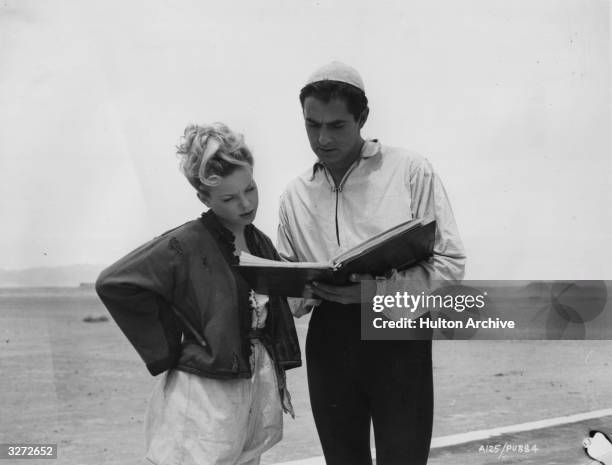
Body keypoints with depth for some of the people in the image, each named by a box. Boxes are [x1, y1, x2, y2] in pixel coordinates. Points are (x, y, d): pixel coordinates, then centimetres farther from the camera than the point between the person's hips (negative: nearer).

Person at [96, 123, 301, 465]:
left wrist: (277, 381, 13)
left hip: (258, 388, 7)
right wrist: (167, 349, -12)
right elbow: (114, 284, -17)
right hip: (205, 394, -6)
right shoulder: (185, 245, -12)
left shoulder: (262, 244, 9)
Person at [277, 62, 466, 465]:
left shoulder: (410, 172, -6)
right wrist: (307, 290, -11)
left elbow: (450, 265, -9)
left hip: (398, 339, -4)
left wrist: (371, 289, -21)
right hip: (328, 342, 4)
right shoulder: (295, 196, 8)